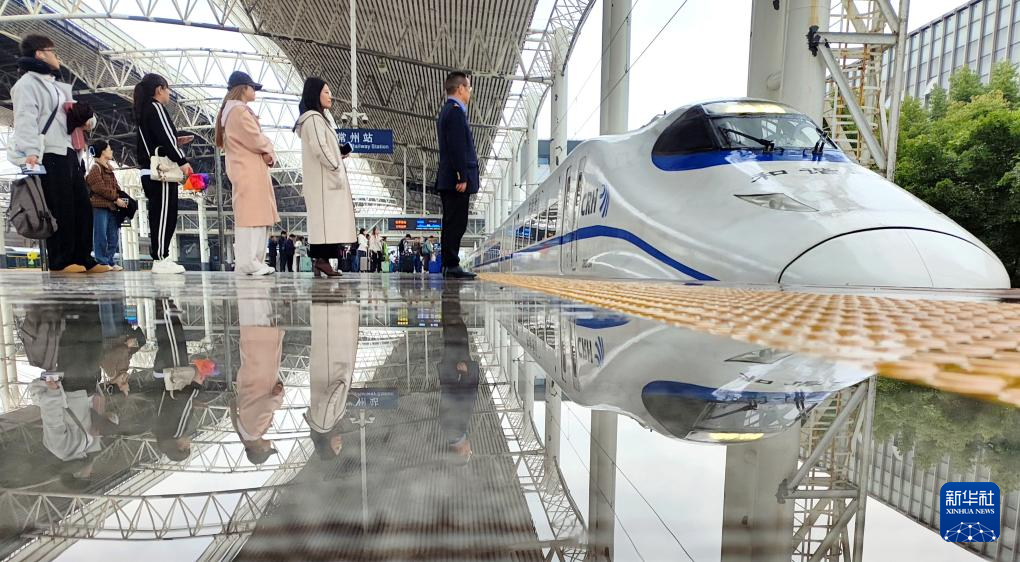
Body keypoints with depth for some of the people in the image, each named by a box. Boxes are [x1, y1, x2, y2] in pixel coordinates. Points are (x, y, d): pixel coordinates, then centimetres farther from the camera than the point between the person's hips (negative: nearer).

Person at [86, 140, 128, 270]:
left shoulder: (109, 169, 21)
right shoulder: (95, 168, -5)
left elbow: (116, 187, 20)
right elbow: (100, 188, -15)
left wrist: (122, 198, 3)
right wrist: (116, 198, -15)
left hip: (112, 207, 8)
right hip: (100, 207, -8)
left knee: (113, 237, 8)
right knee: (101, 236, -5)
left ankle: (110, 261, 14)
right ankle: (102, 262, -2)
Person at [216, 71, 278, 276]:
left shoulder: (233, 111, 24)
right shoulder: (239, 111, -10)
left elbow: (251, 140, 18)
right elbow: (256, 140, -17)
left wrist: (269, 154, 0)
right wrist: (269, 150, 3)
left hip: (249, 171, 11)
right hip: (249, 172, -11)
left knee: (257, 215, 10)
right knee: (251, 215, -12)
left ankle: (254, 261, 12)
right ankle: (248, 262, -12)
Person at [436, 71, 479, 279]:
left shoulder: (447, 111, 23)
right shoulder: (455, 111, -9)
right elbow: (457, 147, -18)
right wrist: (462, 177, -20)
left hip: (448, 180, 10)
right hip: (456, 179, -10)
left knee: (452, 224, 10)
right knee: (456, 224, -9)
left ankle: (449, 266, 14)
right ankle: (452, 266, -6)